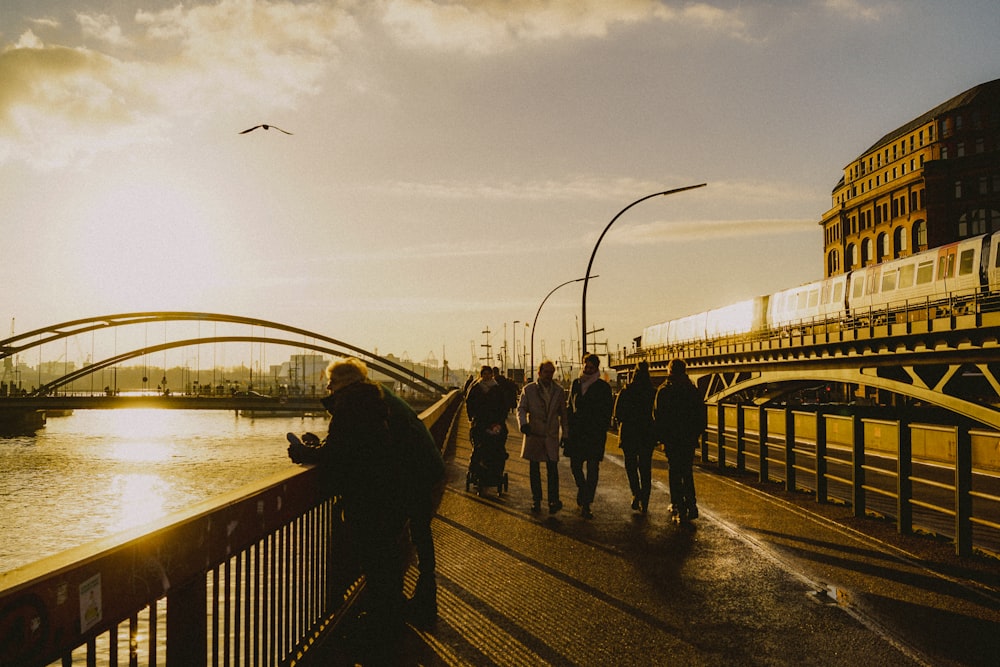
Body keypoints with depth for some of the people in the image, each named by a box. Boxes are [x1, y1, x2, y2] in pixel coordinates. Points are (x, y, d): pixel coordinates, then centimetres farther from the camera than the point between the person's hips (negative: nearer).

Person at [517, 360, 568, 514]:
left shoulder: (559, 391, 7)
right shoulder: (528, 389, 2)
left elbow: (563, 414, 12)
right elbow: (521, 408, -2)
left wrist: (565, 434, 10)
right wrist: (523, 423, -21)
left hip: (552, 435, 0)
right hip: (533, 433, 0)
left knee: (552, 467, -8)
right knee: (534, 468, 6)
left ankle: (553, 500, -2)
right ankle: (536, 500, 17)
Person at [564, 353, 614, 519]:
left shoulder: (603, 387, -1)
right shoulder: (576, 384, 10)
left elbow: (608, 410, -1)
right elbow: (570, 406, 13)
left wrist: (602, 429, -9)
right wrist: (568, 428, 8)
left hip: (595, 434, -4)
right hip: (576, 432, 4)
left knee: (592, 469, -3)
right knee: (575, 465, 10)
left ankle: (586, 504, 2)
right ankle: (582, 489, 38)